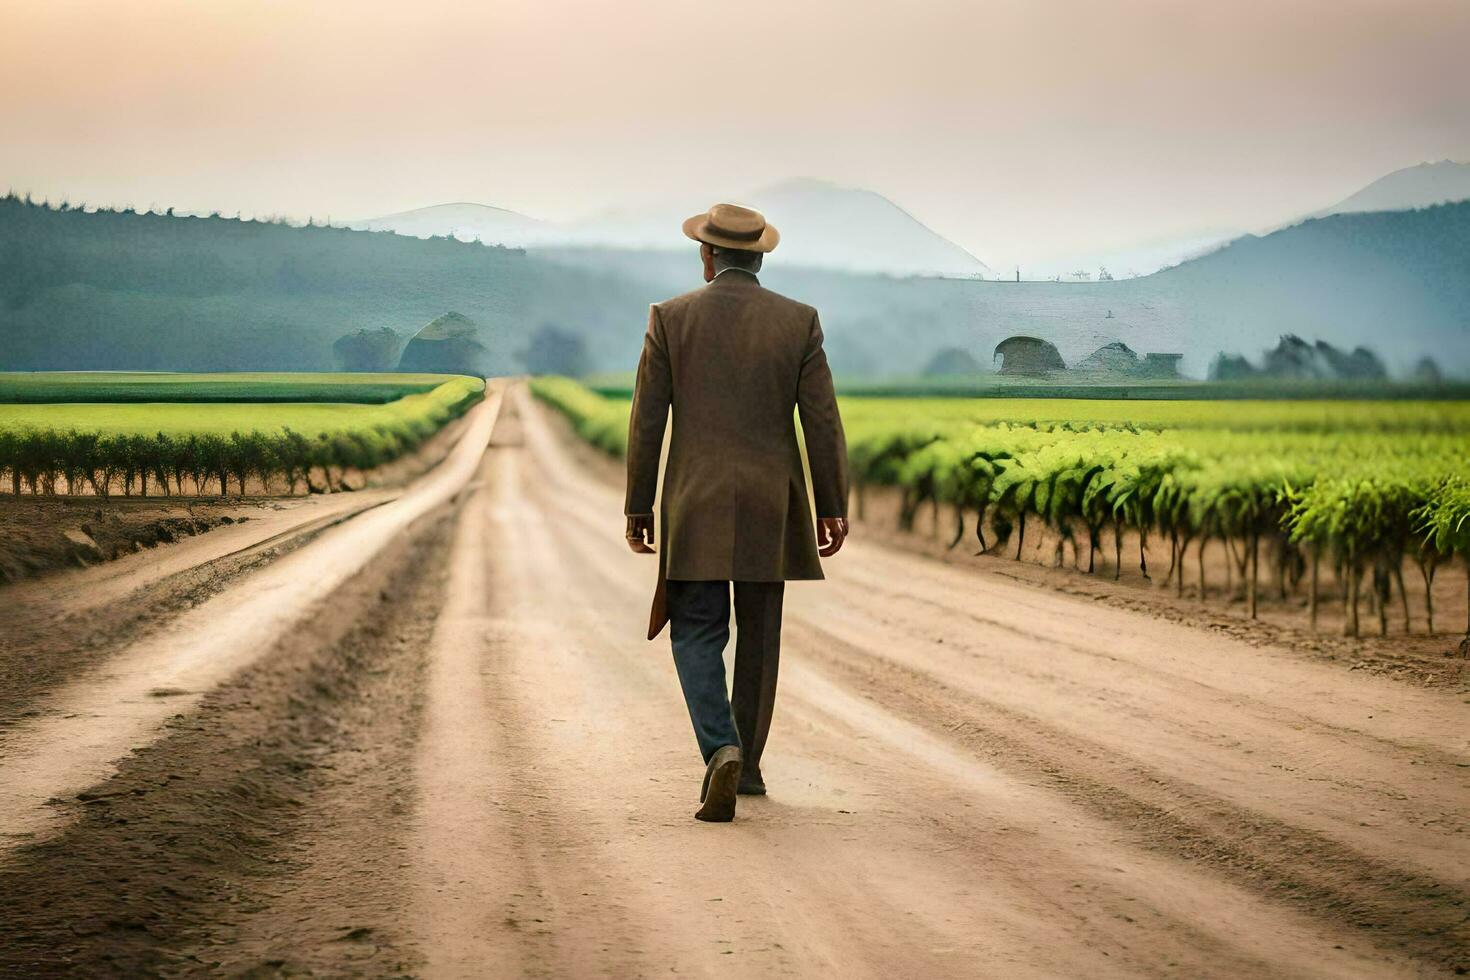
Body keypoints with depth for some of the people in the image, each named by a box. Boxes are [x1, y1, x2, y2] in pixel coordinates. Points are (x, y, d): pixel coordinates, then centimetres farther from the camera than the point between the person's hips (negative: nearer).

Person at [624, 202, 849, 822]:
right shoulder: (799, 321, 0)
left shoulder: (671, 318, -2)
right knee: (759, 637, 15)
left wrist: (639, 506, 6)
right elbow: (822, 422, -2)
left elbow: (646, 420, -2)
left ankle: (722, 752, -20)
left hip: (697, 507, -1)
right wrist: (832, 508, 5)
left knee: (697, 637, 3)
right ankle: (746, 766, 22)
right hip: (770, 508, 2)